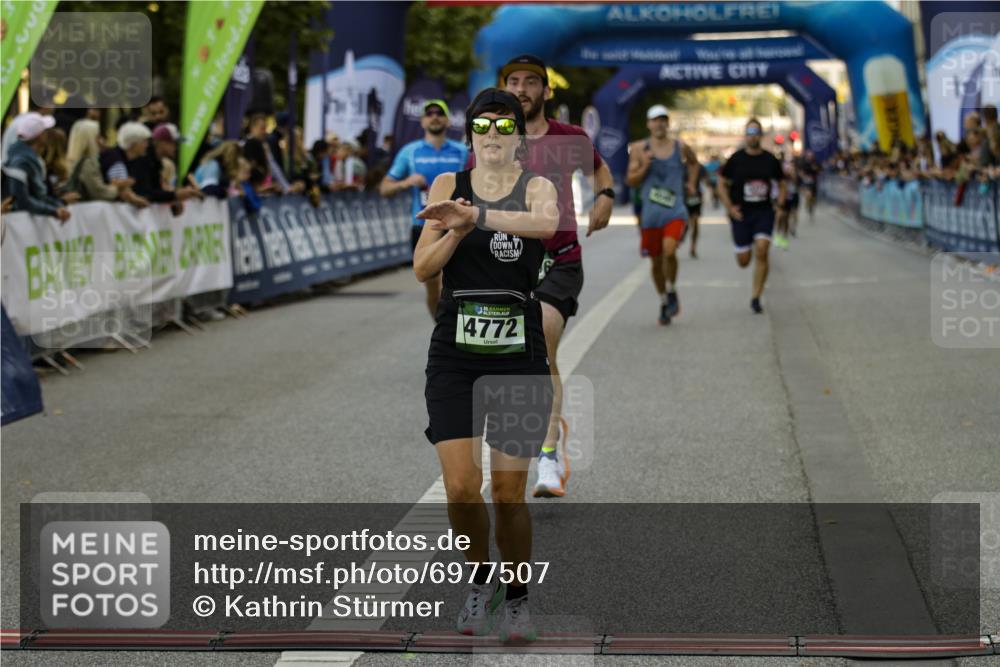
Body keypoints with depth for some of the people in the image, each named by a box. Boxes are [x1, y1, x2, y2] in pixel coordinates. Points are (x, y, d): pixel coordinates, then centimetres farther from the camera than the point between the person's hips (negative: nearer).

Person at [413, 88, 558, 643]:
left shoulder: (536, 186, 0)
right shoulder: (448, 185, 6)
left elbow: (546, 223, -25)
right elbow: (423, 269, 1)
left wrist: (475, 214, -38)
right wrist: (458, 229, -17)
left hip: (520, 353, -1)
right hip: (455, 351, 1)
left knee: (509, 492, 2)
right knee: (460, 486, -8)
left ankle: (517, 598, 24)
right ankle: (481, 580, 19)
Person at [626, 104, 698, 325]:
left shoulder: (680, 147, 4)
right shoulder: (640, 149, 0)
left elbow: (693, 162, 26)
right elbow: (631, 181, -2)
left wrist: (691, 184, 15)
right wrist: (644, 167, -18)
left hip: (676, 211, -1)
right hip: (651, 213, 1)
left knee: (669, 250, -25)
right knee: (656, 261, 9)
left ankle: (672, 292, -1)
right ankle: (664, 302, 29)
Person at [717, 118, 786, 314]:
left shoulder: (770, 160, 2)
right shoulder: (736, 159, -3)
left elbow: (781, 183, 15)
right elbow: (722, 184, 3)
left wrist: (781, 205, 2)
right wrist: (730, 208, -7)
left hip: (764, 212, 0)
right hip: (741, 213, 0)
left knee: (761, 251, -18)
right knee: (743, 262, 2)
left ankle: (756, 298, -10)